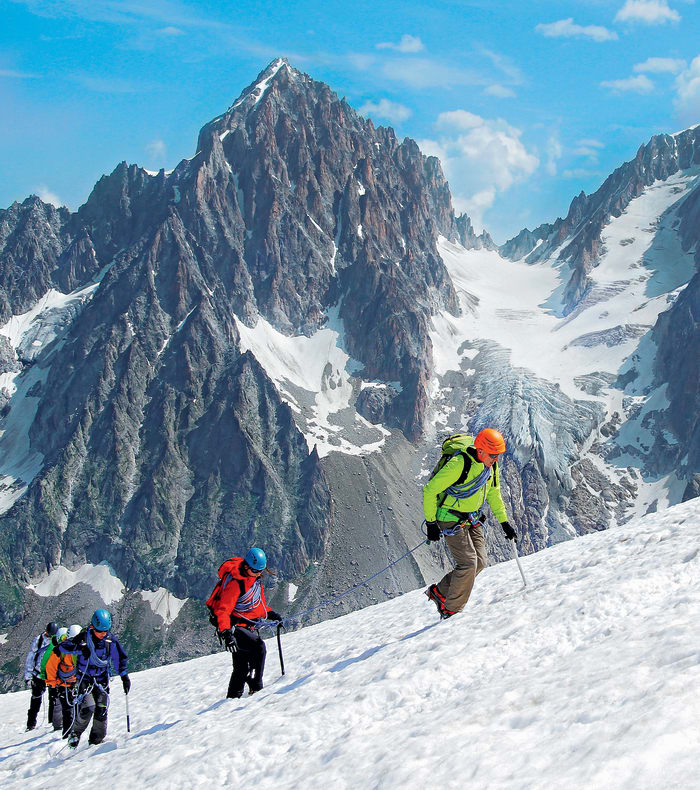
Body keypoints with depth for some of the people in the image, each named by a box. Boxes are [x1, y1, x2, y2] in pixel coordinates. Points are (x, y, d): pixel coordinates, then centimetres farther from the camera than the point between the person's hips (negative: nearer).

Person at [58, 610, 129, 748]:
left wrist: (124, 676, -4)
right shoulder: (84, 637, -13)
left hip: (102, 679, 3)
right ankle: (74, 733, 3)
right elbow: (63, 646, -18)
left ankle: (96, 740, 5)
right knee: (87, 707, -19)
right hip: (84, 678, -3)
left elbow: (120, 658, 4)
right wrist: (79, 649, -33)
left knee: (101, 709, -10)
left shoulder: (111, 639, -5)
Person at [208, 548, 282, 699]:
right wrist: (226, 633, -36)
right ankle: (256, 686, -25)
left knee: (242, 667, 12)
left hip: (248, 627, 9)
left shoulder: (255, 578, 8)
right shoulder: (235, 583, -20)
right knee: (258, 647, -28)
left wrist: (270, 613, 7)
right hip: (234, 627, -9)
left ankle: (233, 698, 22)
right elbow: (223, 610, -25)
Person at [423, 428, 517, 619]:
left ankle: (439, 592, 15)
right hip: (451, 520, -8)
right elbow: (430, 490, -20)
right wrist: (431, 523, -19)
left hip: (472, 520, 8)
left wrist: (504, 522, 13)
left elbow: (493, 495, 17)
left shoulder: (491, 467, 0)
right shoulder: (459, 464, -24)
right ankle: (451, 611, 0)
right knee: (468, 562, -14)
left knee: (480, 561, 0)